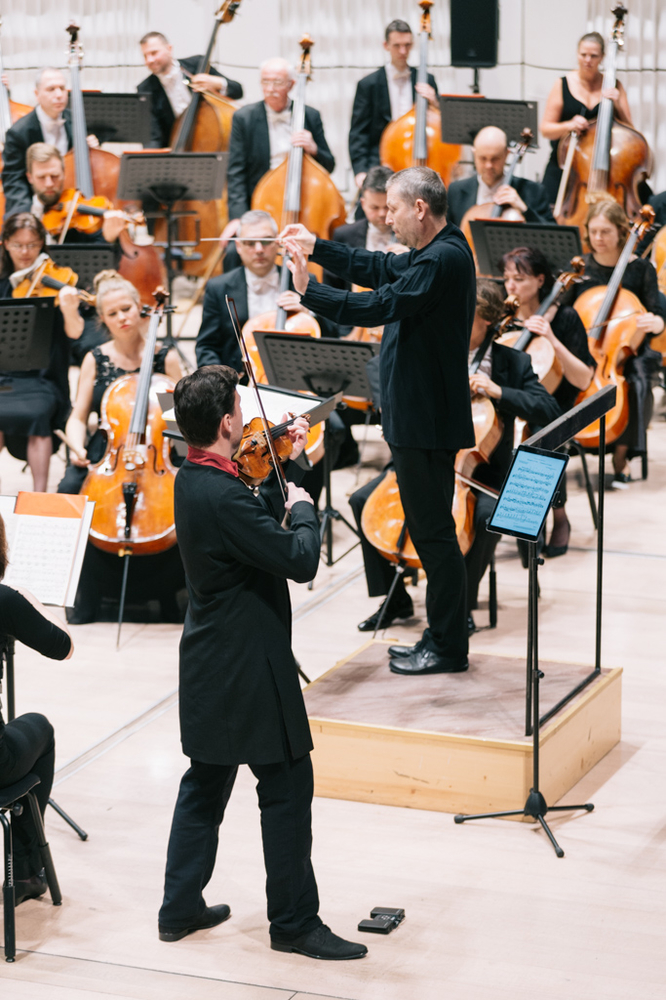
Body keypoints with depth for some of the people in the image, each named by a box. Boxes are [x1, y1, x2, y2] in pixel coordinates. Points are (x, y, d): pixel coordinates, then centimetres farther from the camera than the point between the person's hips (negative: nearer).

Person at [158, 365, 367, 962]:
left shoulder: (193, 480, 4)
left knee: (207, 782, 18)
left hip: (211, 663, 10)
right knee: (287, 786, 1)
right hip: (249, 666, -10)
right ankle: (295, 923, 9)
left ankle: (181, 908, 26)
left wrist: (291, 465, 16)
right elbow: (301, 560, -26)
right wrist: (304, 508, -8)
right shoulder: (223, 496, -27)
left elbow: (261, 521, 18)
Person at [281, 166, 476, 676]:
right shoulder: (442, 251, 12)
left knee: (433, 530, -3)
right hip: (421, 417, 11)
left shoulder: (443, 260, -21)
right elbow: (383, 270, 22)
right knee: (431, 529, 16)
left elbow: (376, 306, -26)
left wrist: (308, 290, -18)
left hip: (427, 422, -11)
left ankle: (448, 647, 5)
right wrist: (318, 247, 17)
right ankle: (444, 635, 25)